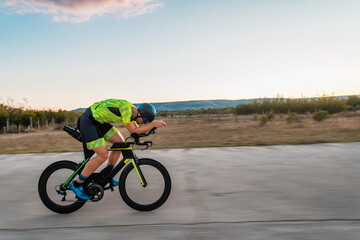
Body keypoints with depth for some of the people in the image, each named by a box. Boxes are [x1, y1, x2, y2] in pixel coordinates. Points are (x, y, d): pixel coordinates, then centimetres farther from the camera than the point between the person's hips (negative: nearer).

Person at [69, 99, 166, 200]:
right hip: (87, 122, -10)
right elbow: (133, 131, -23)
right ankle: (76, 184, -1)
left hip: (98, 121, 10)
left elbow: (137, 129, 10)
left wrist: (152, 124, -3)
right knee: (103, 155, -14)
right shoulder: (126, 108, -24)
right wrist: (153, 125, -22)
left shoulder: (132, 110, 4)